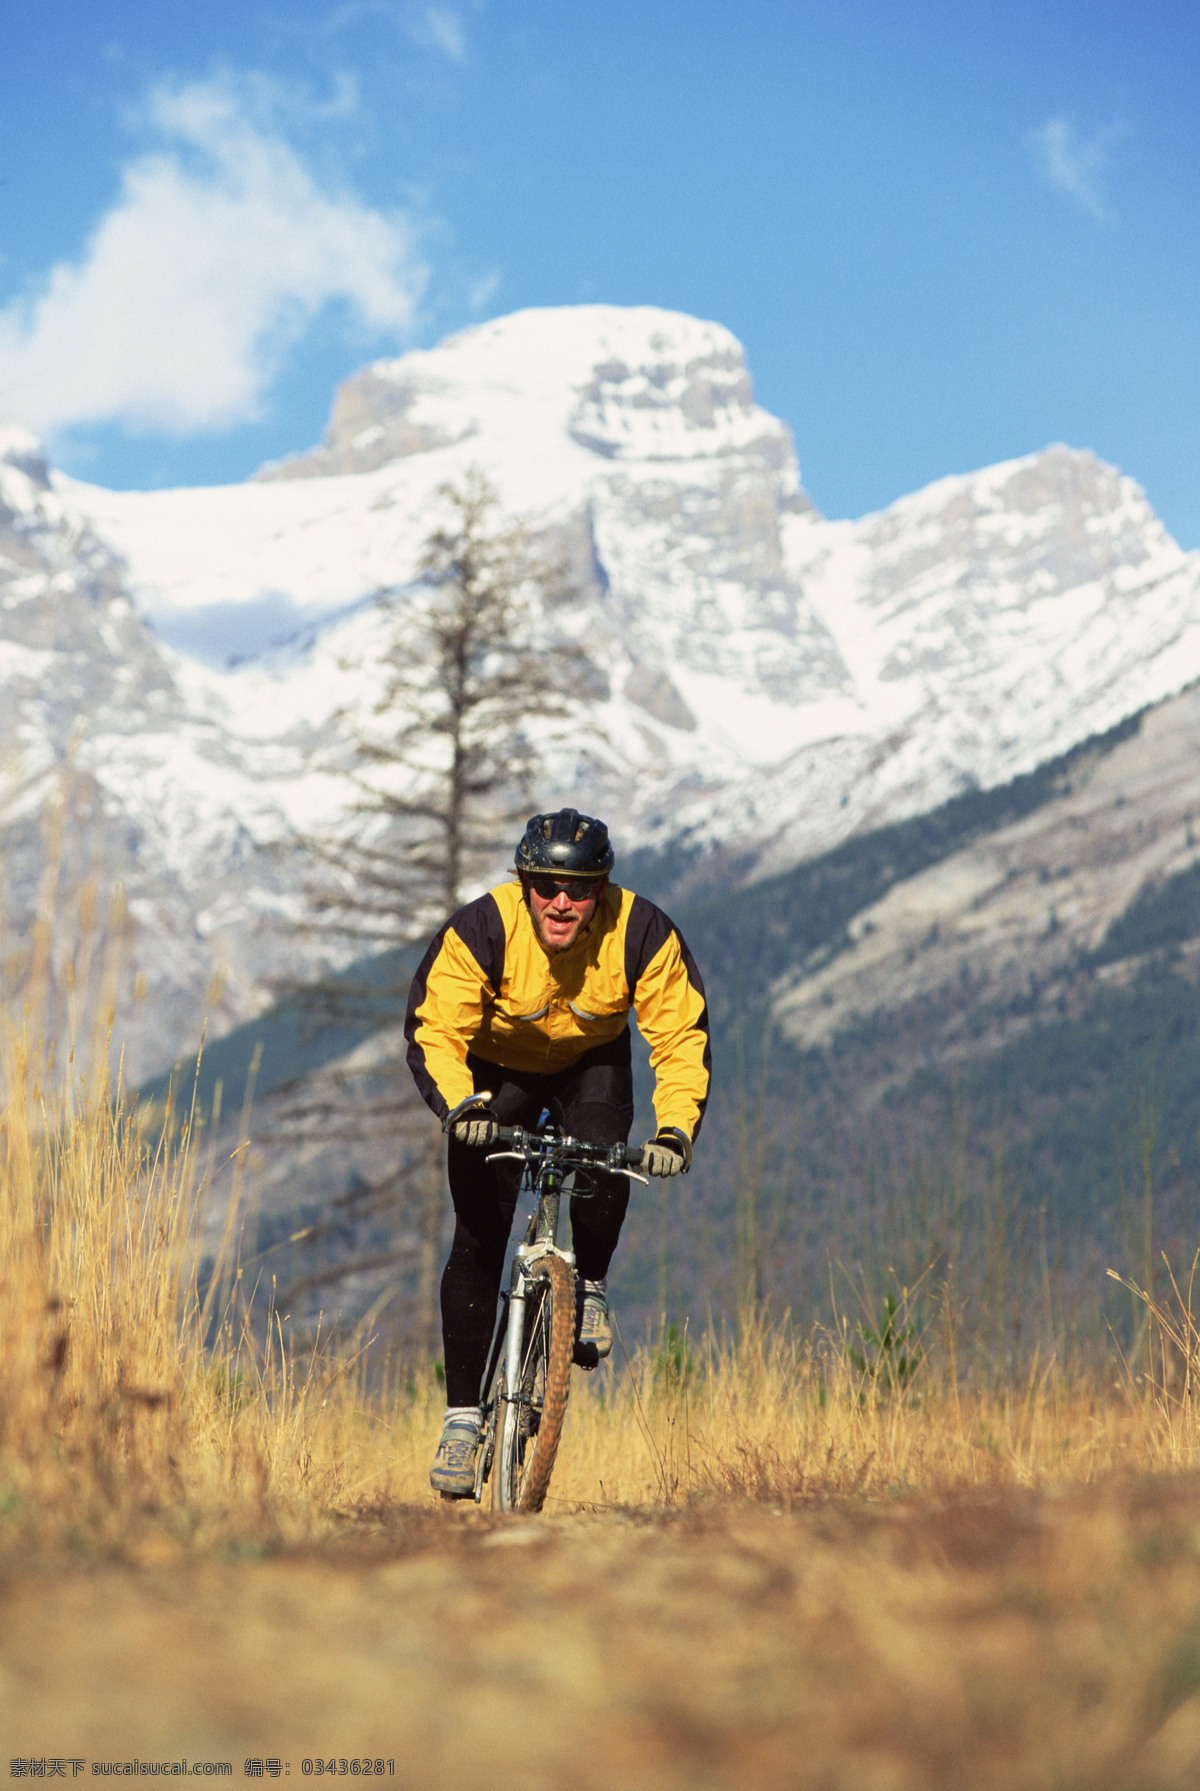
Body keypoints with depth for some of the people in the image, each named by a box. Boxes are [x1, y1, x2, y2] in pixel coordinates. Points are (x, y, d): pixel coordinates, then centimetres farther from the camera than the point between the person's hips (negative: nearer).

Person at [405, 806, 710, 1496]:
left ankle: (591, 1286, -3)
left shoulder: (642, 934, -27)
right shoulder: (481, 930, -30)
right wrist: (459, 1105, -47)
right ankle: (463, 1415, -4)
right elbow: (433, 1031, -28)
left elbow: (682, 1037, -24)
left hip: (593, 1063, 1)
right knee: (479, 1235, -11)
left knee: (601, 1154, -33)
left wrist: (675, 1129, -40)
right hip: (498, 1068, -1)